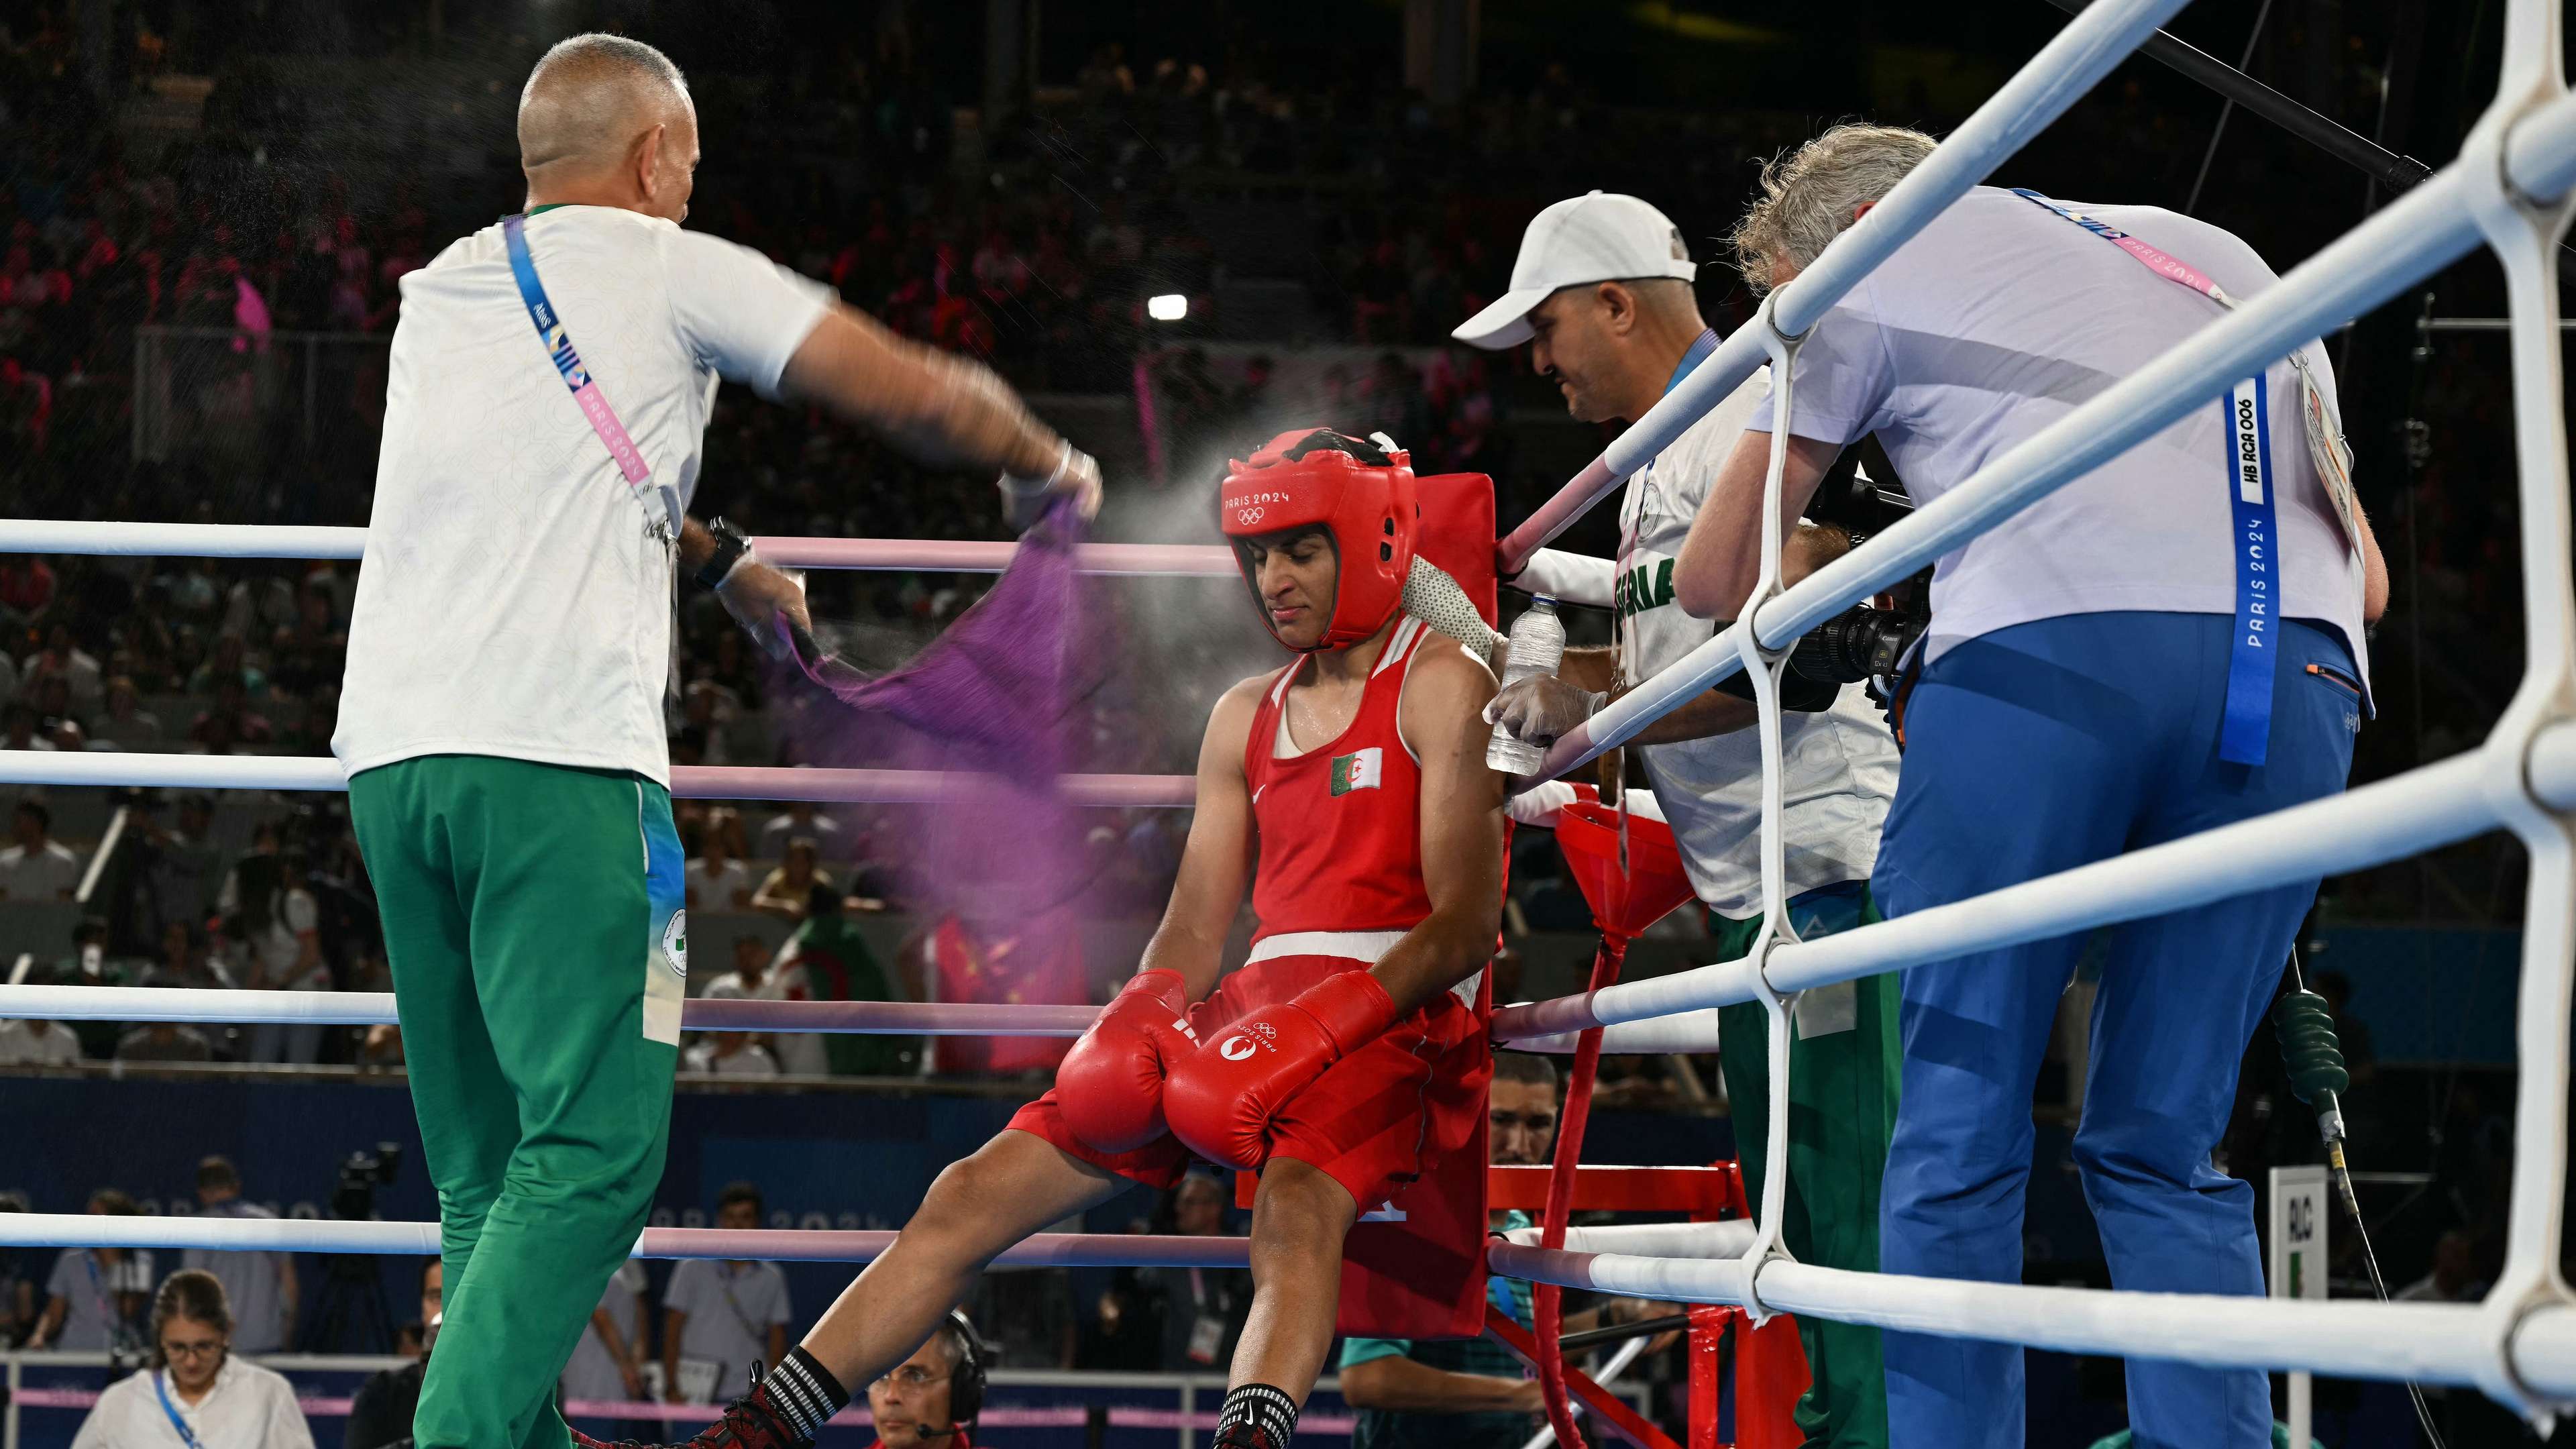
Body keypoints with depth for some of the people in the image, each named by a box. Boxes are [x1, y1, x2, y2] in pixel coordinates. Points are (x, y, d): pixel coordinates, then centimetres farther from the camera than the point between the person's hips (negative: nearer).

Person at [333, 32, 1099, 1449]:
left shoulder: (437, 295, 23)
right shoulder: (669, 270, 6)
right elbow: (918, 393, 8)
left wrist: (715, 556, 50)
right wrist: (1048, 463, 27)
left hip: (389, 751, 7)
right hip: (556, 758, -7)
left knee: (490, 1163, 11)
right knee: (597, 1144, -9)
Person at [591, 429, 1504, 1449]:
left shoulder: (1442, 685, 0)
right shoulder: (1245, 716, 20)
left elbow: (1465, 923, -10)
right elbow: (1193, 930, 16)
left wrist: (1319, 1032, -22)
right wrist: (1138, 1027, -6)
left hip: (1397, 1019, -6)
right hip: (1256, 1012, 6)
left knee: (1296, 1205, -40)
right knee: (978, 1192, -5)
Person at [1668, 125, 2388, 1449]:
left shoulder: (1876, 267, 21)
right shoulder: (2218, 258, 35)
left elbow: (1712, 578, 24)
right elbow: (2366, 578, 31)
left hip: (2046, 649, -4)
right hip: (2300, 679, 4)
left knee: (1959, 1138, 4)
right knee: (2162, 1152, 12)